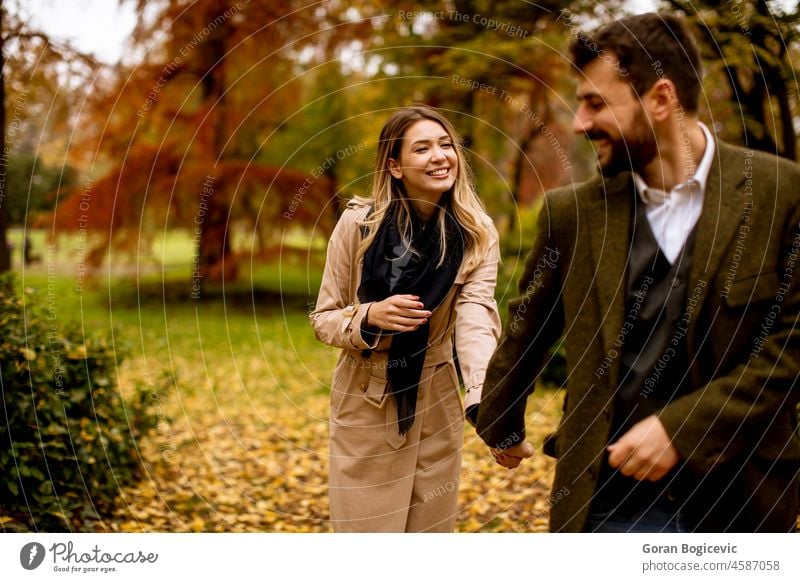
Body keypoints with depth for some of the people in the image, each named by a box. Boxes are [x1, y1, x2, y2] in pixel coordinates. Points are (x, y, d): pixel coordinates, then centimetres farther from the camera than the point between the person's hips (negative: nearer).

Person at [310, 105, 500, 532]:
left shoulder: (477, 234, -8)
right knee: (367, 528, 6)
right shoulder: (358, 223, -12)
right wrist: (370, 316, -28)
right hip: (365, 404, -2)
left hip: (437, 404, 2)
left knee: (431, 528, 13)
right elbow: (323, 319, -6)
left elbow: (476, 319, -23)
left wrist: (486, 403, -40)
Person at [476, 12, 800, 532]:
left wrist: (681, 427, -15)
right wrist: (501, 426, 25)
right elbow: (524, 332, 14)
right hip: (611, 501, 2)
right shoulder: (574, 212, 1)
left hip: (741, 496, -1)